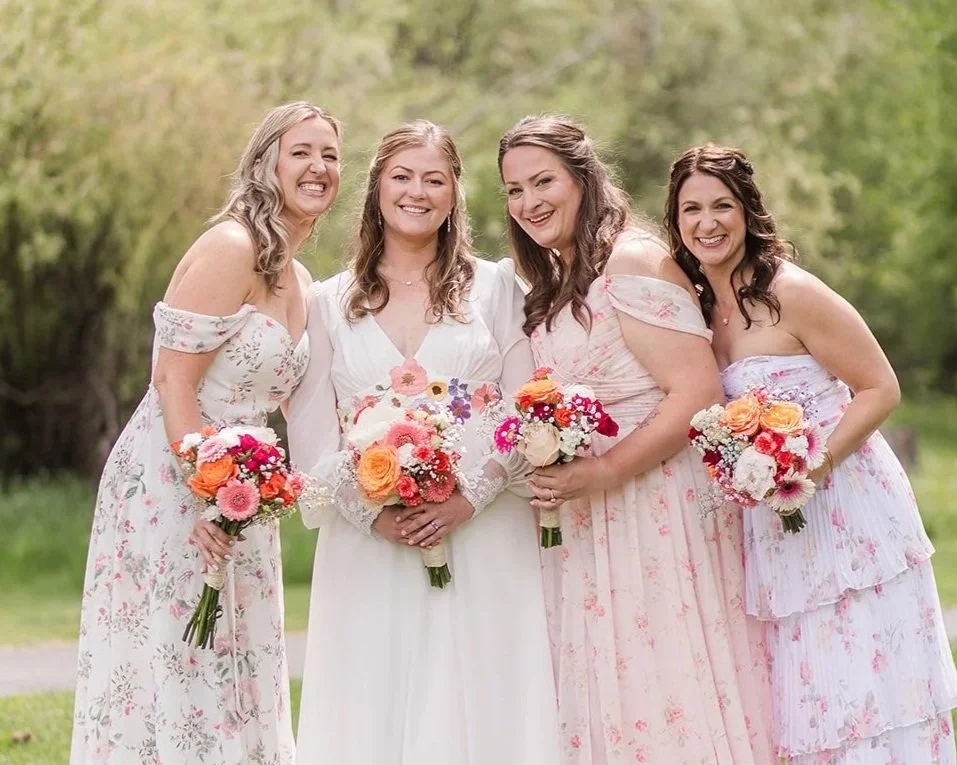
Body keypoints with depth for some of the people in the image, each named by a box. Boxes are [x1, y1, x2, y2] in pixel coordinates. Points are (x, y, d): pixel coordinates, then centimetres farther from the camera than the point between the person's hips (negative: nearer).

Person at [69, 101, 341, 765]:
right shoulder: (230, 249, -15)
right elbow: (172, 377, -20)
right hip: (170, 482, -9)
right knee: (172, 676, -4)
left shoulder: (299, 281, 12)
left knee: (233, 689, 13)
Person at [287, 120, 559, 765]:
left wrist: (469, 497, -13)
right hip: (370, 544, 1)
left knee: (481, 711, -4)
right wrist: (373, 513, -12)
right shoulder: (329, 304, 11)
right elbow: (312, 436, 4)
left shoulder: (495, 287, 9)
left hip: (485, 537, -1)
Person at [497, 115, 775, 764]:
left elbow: (697, 393, -18)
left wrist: (600, 473, -23)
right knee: (611, 711, 9)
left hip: (658, 508, -9)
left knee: (667, 698, -5)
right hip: (586, 530, 9)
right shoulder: (554, 288, 16)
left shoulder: (632, 260, -11)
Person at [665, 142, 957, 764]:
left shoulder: (791, 293, -14)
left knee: (867, 697, -3)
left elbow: (880, 391, -13)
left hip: (848, 513, -7)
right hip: (775, 533, 7)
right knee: (805, 707, 10)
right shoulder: (702, 306, 7)